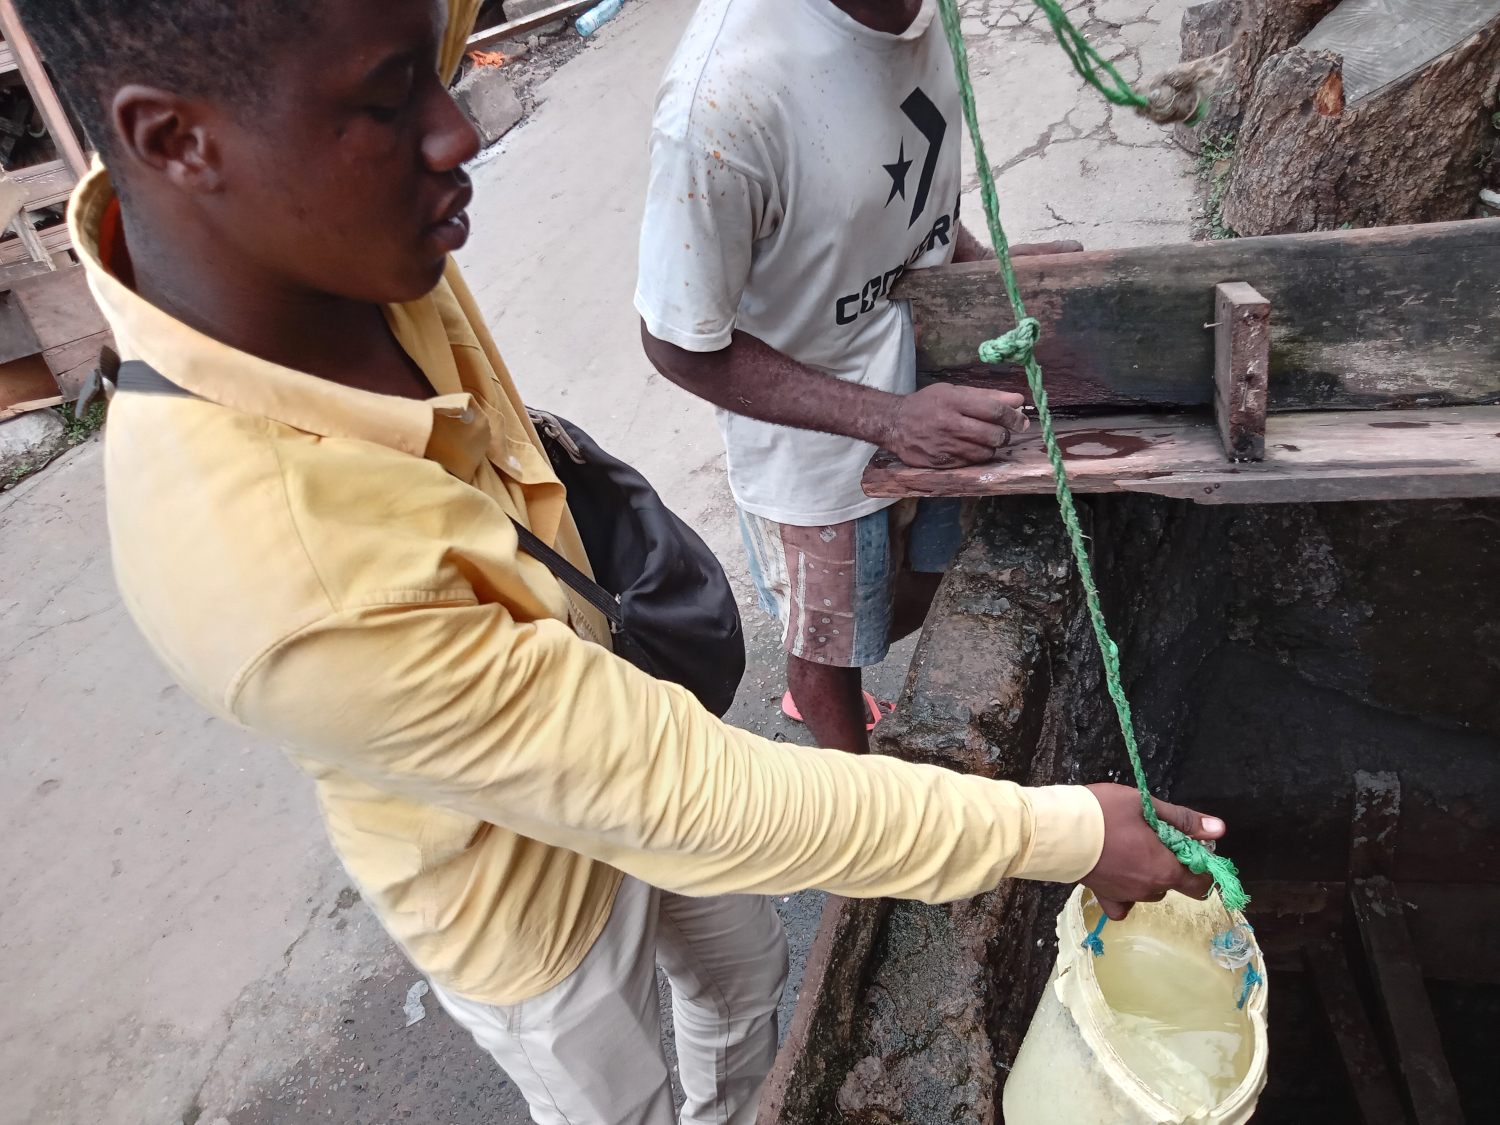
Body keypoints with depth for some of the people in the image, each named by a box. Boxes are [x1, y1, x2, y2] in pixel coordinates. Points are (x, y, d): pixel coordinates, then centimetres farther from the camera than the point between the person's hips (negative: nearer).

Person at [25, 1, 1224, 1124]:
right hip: (529, 904, -6)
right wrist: (1058, 832, -28)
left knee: (743, 969, 33)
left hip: (601, 725, 7)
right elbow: (689, 801, -37)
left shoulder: (327, 228, -23)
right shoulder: (293, 587, -44)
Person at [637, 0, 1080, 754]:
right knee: (831, 646, 21)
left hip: (930, 403, 7)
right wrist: (889, 419, -31)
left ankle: (813, 689, 60)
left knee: (922, 599, 28)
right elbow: (680, 345, -25)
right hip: (817, 452, -6)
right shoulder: (725, 95, -35)